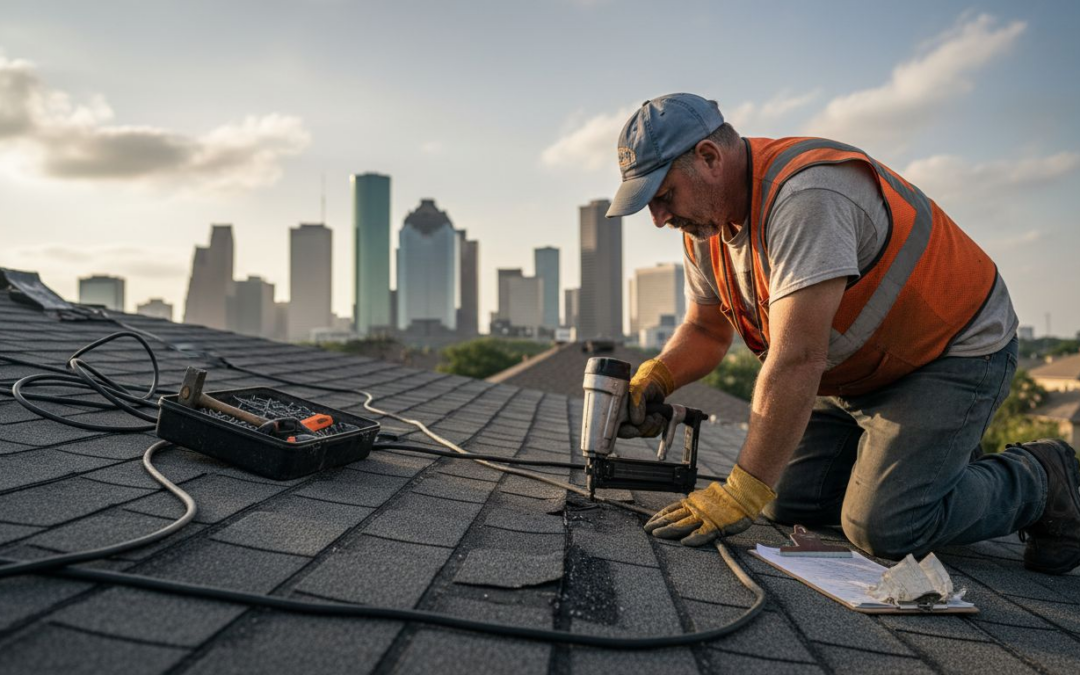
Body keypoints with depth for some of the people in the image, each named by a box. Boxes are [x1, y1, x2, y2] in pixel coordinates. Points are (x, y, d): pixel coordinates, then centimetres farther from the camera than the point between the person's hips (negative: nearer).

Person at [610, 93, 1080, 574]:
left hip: (954, 352, -8)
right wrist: (654, 378, -17)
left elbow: (797, 360, -37)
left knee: (884, 526, -20)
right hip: (857, 376, 8)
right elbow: (705, 330, 6)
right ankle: (939, 460, 21)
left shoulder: (805, 195, -33)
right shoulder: (705, 222, -4)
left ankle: (1039, 480, 7)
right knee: (786, 501, 0)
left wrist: (740, 495, -35)